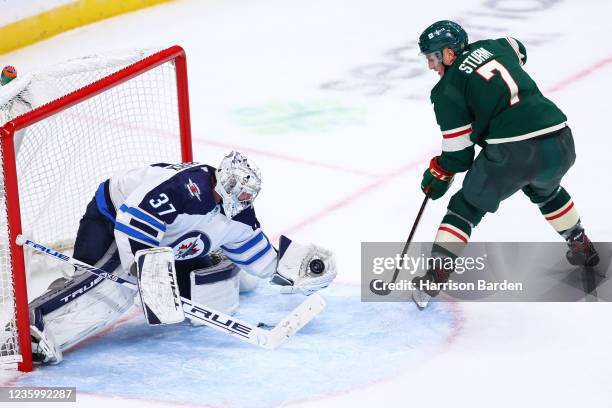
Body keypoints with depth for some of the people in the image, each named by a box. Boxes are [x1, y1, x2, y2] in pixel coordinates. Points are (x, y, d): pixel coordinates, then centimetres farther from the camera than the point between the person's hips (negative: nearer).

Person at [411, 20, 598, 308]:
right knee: (544, 189, 38)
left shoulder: (447, 90, 2)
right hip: (560, 141, 6)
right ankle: (582, 248, 47)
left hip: (511, 153, -6)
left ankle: (435, 276, 5)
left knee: (467, 206, 14)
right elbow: (519, 50, 43)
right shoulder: (491, 46, 17)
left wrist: (437, 176, 21)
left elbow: (459, 153, 4)